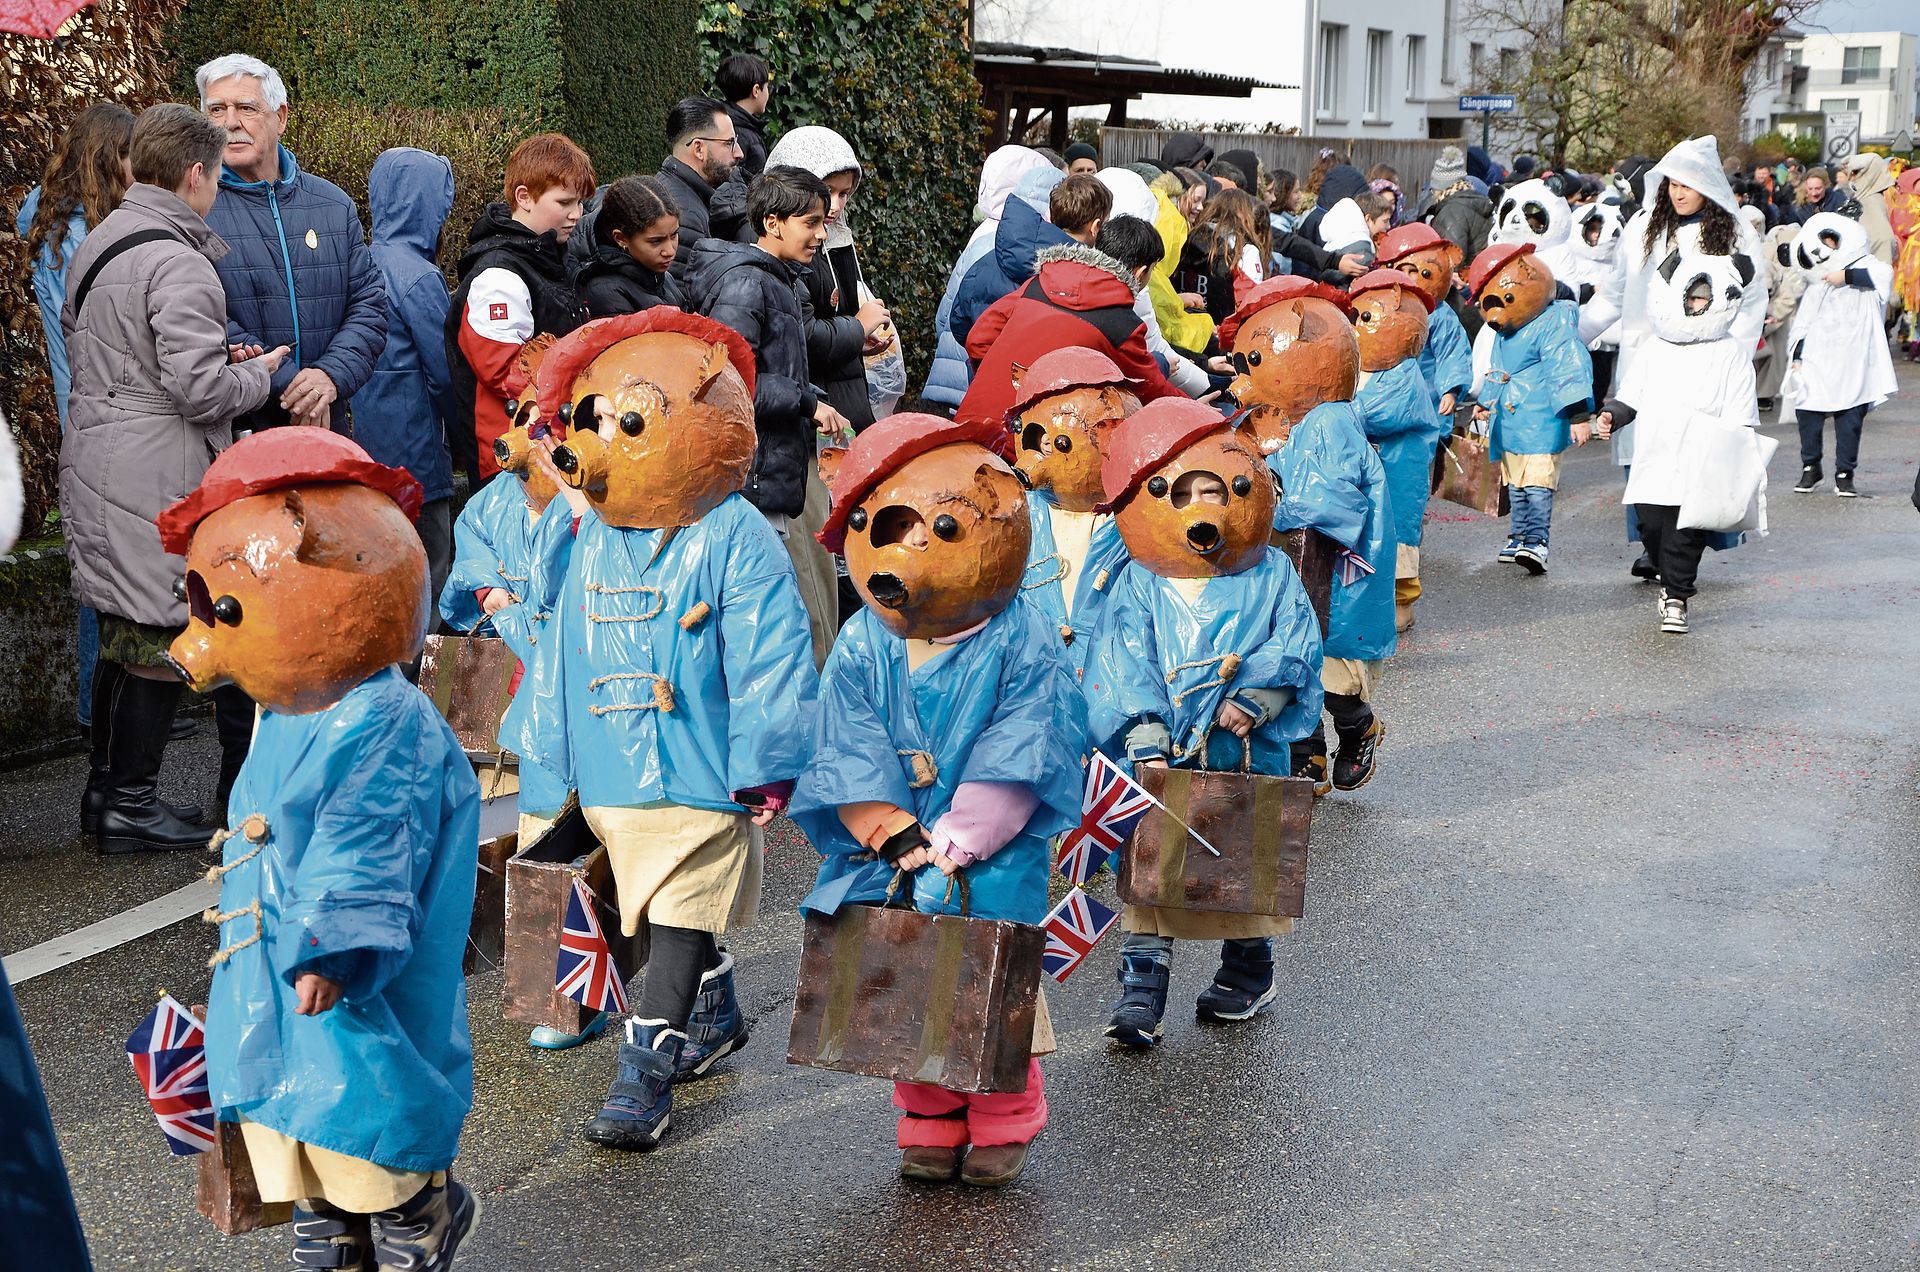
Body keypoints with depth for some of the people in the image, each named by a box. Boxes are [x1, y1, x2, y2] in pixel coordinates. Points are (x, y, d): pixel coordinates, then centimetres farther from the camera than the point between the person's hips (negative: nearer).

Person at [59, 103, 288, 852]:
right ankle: (131, 805, 7)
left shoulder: (97, 244, 13)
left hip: (95, 458, 10)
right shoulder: (177, 263, -18)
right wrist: (258, 372, -2)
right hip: (155, 478, -10)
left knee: (123, 637, 17)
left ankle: (106, 787, 27)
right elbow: (200, 389, -23)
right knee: (156, 640, 0)